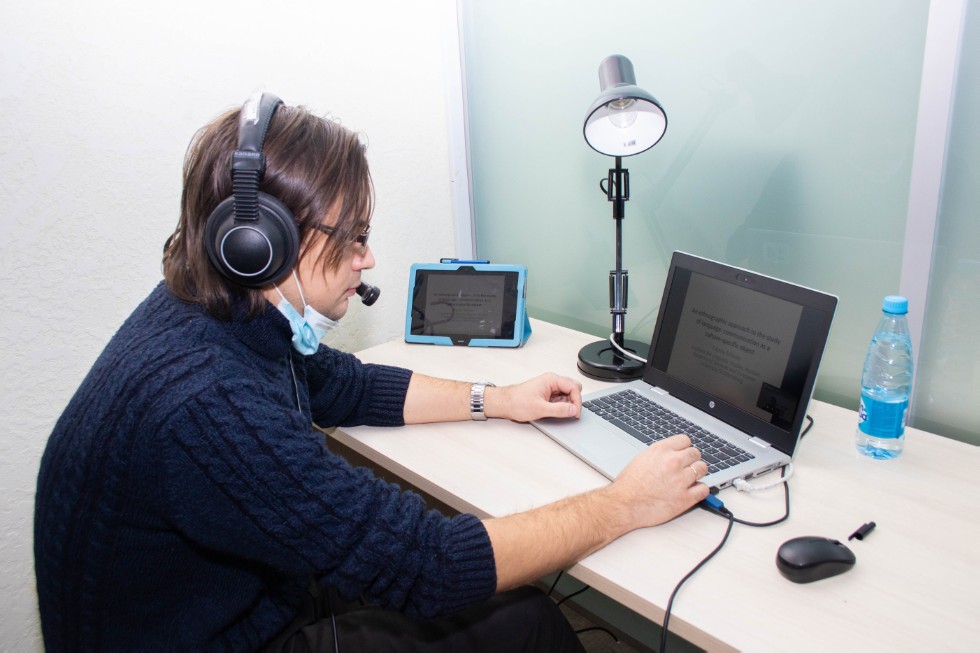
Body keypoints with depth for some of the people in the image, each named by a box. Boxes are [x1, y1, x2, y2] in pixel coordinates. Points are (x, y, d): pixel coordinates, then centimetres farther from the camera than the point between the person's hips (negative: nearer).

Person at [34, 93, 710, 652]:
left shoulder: (221, 309, -7)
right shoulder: (202, 405, -37)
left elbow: (343, 385, 11)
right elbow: (427, 564, -33)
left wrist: (497, 399, 6)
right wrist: (622, 506, -22)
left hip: (261, 597, 7)